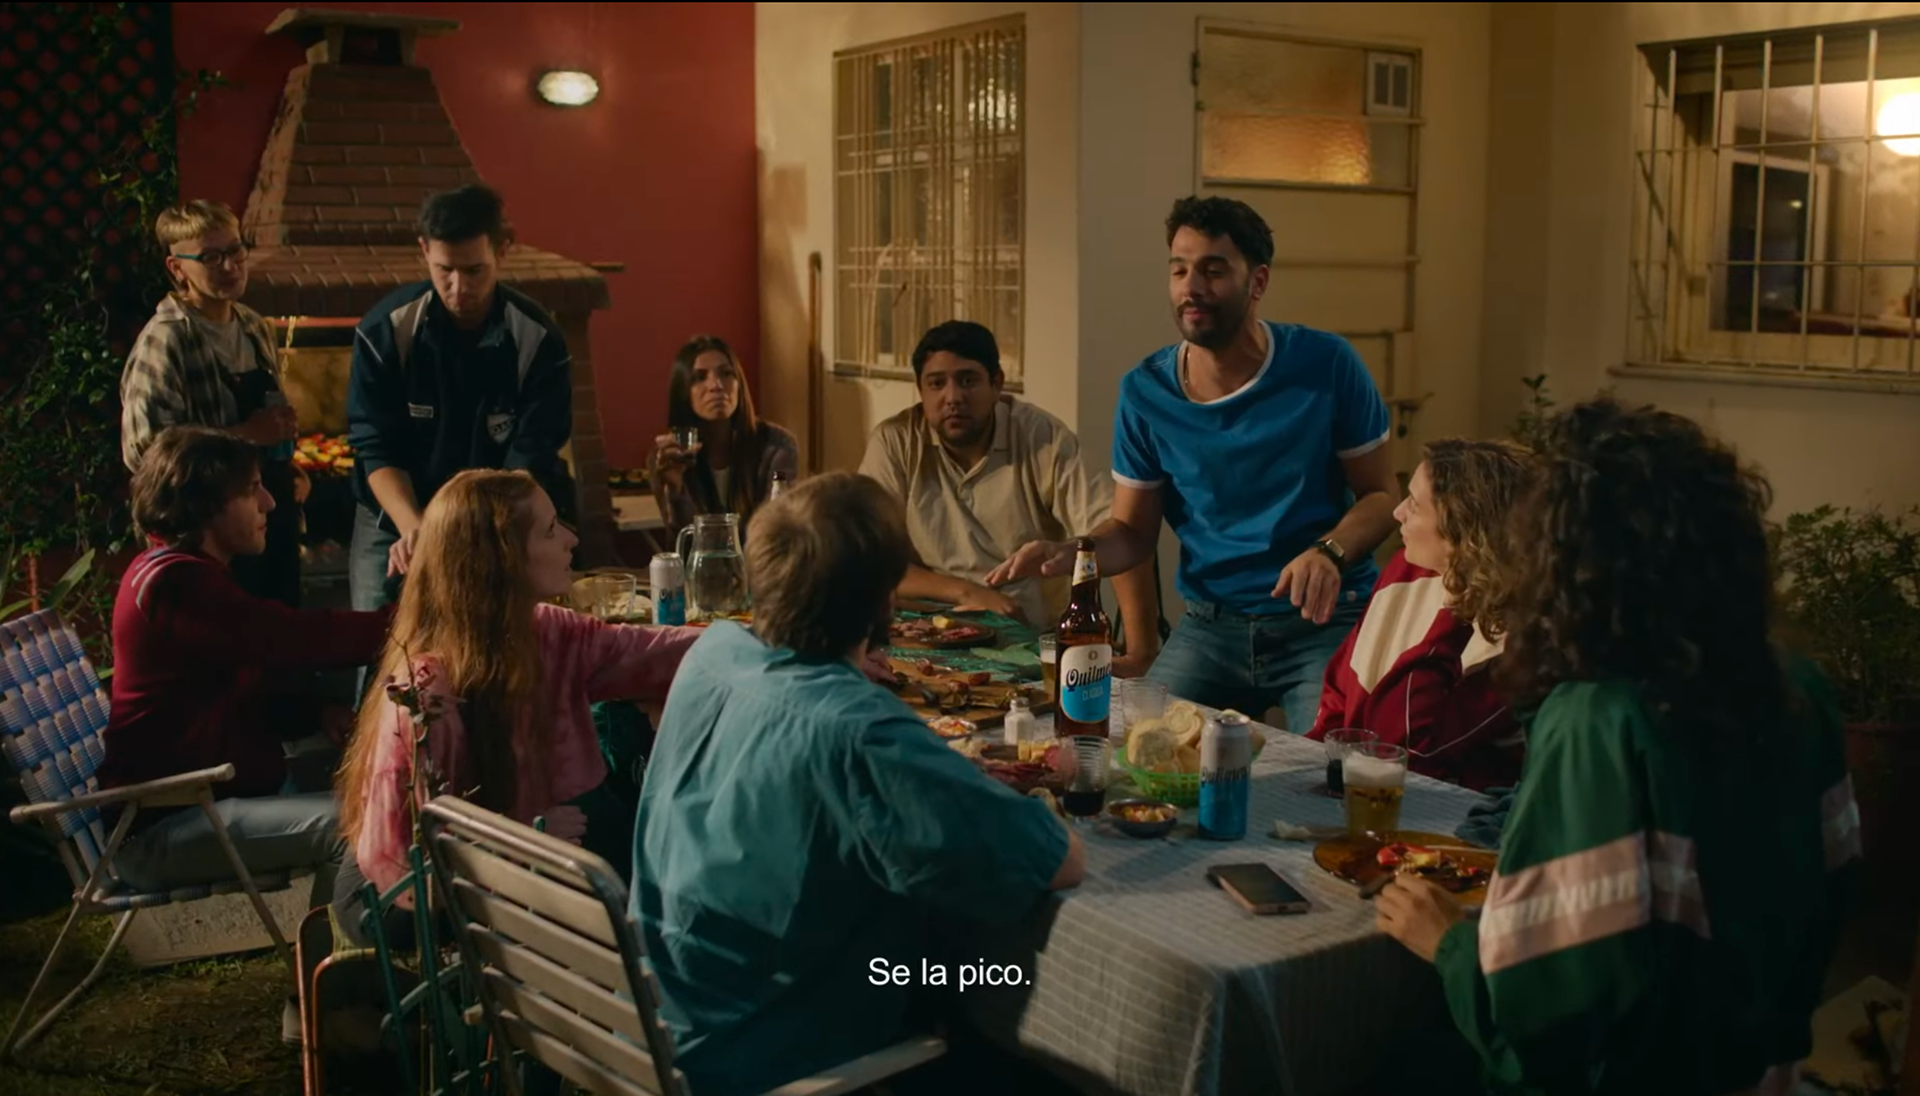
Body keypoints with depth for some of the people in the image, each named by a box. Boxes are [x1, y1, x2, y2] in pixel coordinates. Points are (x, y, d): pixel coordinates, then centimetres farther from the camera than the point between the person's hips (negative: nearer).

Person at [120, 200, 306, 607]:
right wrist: (245, 434, -23)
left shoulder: (253, 326, 9)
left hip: (274, 512, 8)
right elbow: (143, 449, -25)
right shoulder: (164, 341, -16)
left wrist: (290, 467, 6)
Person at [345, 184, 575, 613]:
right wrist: (412, 527, -31)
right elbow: (376, 449, -13)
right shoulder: (385, 330, -13)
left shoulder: (539, 341, -16)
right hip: (396, 524, 1)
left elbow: (531, 462, -18)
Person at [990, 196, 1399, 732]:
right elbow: (1132, 531, 6)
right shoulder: (1145, 392, -2)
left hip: (1326, 621, -2)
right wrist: (1070, 552, -16)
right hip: (1209, 625, 3)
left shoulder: (1326, 365, -7)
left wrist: (1329, 551, -21)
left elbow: (1381, 493, 0)